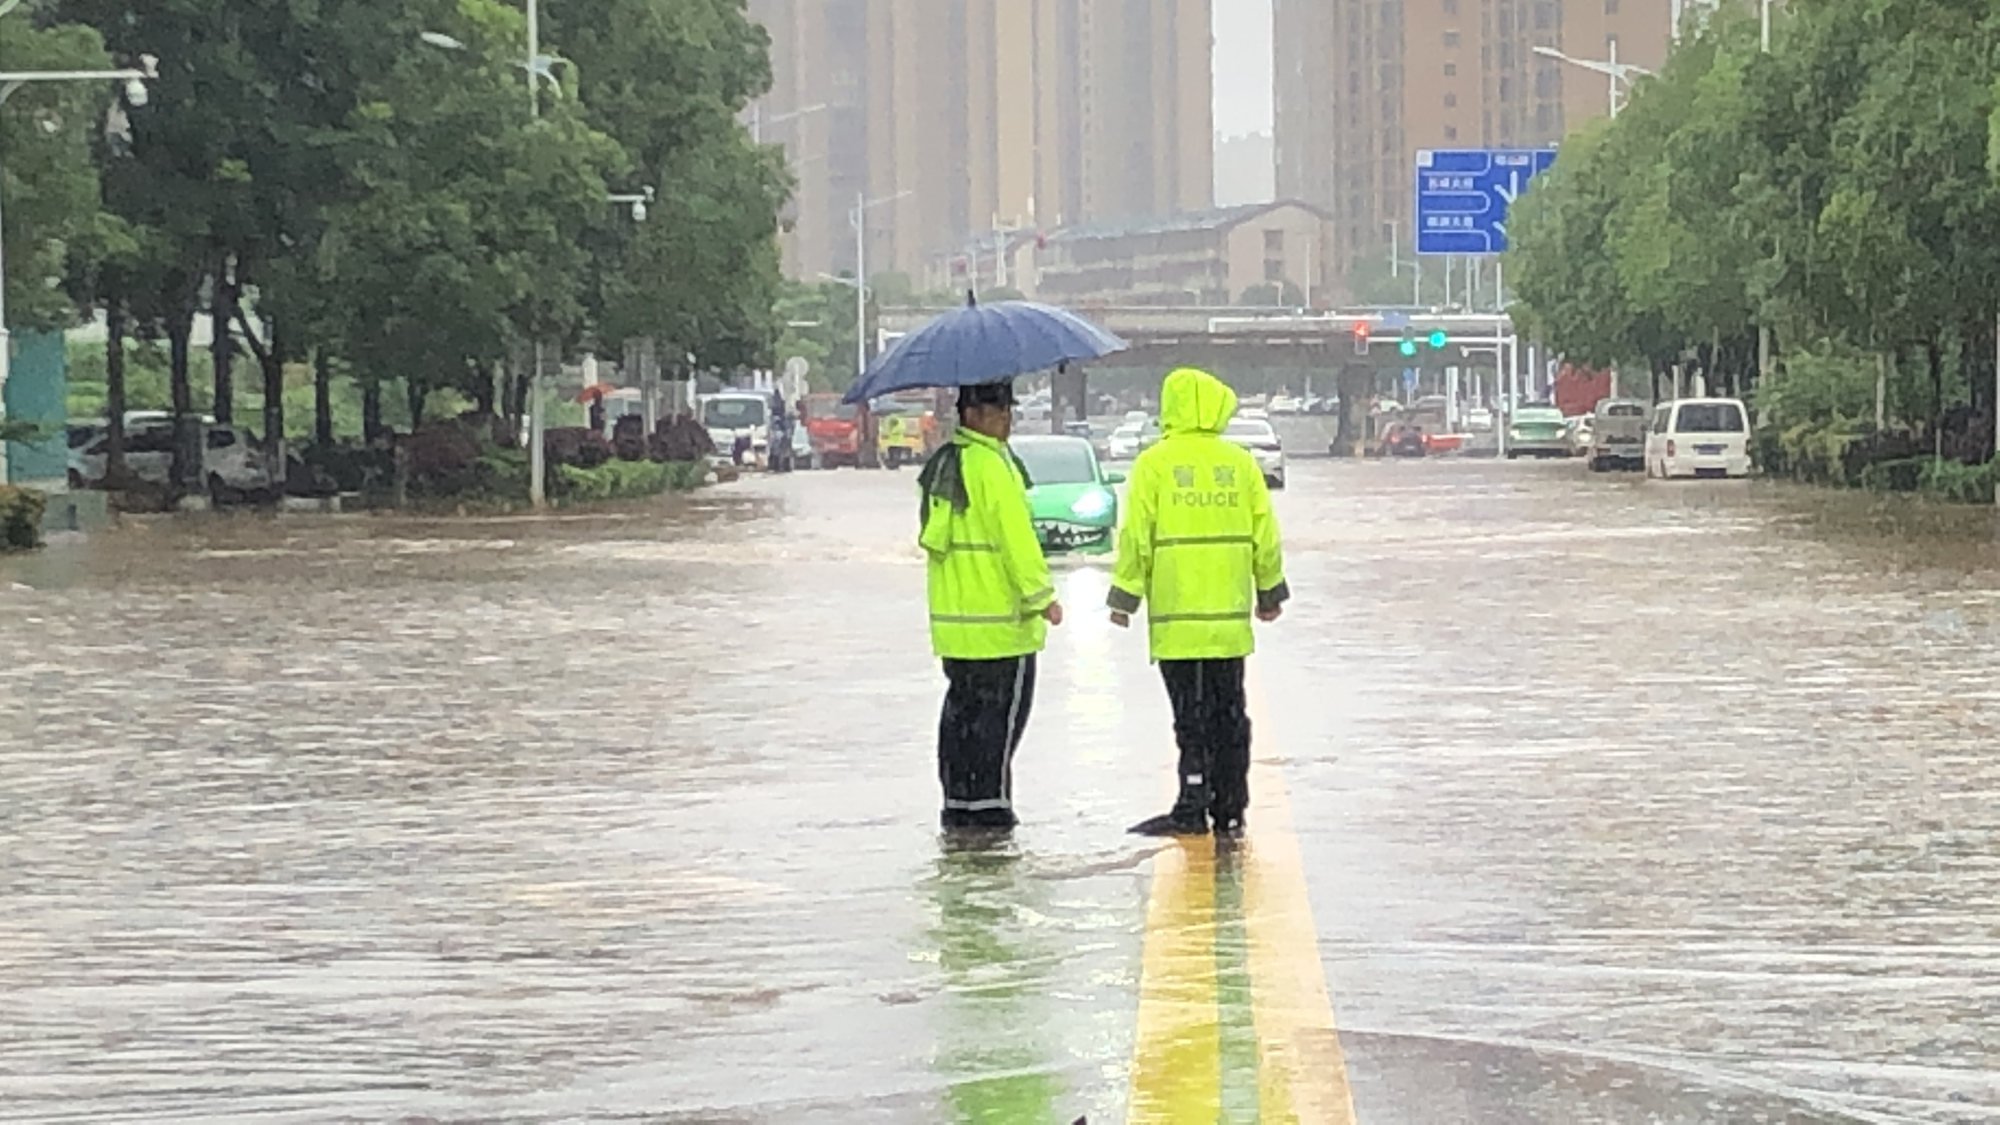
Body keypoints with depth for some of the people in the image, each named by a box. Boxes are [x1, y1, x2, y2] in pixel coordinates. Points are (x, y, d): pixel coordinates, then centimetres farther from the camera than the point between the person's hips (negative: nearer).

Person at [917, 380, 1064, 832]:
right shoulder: (991, 465, -15)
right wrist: (1041, 595, -13)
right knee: (1001, 710, -3)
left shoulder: (943, 464, 14)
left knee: (962, 707, 14)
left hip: (952, 616, 9)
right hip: (997, 618, -9)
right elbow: (1016, 537, -18)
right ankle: (988, 801, -2)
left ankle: (958, 801, 17)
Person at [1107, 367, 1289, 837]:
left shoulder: (1155, 464, -6)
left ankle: (1192, 807, -7)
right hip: (1230, 614, 3)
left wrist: (1124, 598, 0)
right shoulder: (1240, 462, 4)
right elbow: (1265, 535, 8)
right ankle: (1229, 809, 14)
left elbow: (1136, 537, -7)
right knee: (1229, 713, 10)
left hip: (1176, 614, -3)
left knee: (1191, 714, -3)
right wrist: (1270, 591, 20)